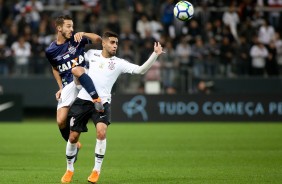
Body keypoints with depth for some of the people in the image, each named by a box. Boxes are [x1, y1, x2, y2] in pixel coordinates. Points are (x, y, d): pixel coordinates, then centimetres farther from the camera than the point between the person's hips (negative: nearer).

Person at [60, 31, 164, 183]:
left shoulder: (118, 63, 4)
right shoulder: (91, 54, 8)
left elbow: (140, 70, -5)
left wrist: (155, 54, -16)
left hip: (102, 102, -2)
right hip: (83, 100, 2)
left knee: (101, 131, -26)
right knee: (73, 137, 2)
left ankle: (97, 170, -10)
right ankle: (69, 169, 24)